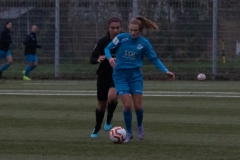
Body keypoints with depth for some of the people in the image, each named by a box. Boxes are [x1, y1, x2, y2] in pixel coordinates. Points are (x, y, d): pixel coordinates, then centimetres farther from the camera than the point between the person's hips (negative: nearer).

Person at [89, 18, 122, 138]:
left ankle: (109, 119, -2)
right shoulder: (103, 41, -9)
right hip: (104, 76, 1)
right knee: (102, 105, 10)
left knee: (112, 96, -31)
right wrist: (98, 60, -31)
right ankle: (97, 129, 36)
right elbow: (92, 59, -10)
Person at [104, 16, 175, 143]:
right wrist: (110, 58, -21)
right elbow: (107, 48, 1)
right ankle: (129, 133, 9)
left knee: (138, 106, -4)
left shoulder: (144, 43, -1)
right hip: (120, 75, -1)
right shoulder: (121, 38, -6)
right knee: (127, 105, -12)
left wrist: (165, 71, -5)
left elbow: (154, 59, 5)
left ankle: (140, 126, 29)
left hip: (135, 75, 1)